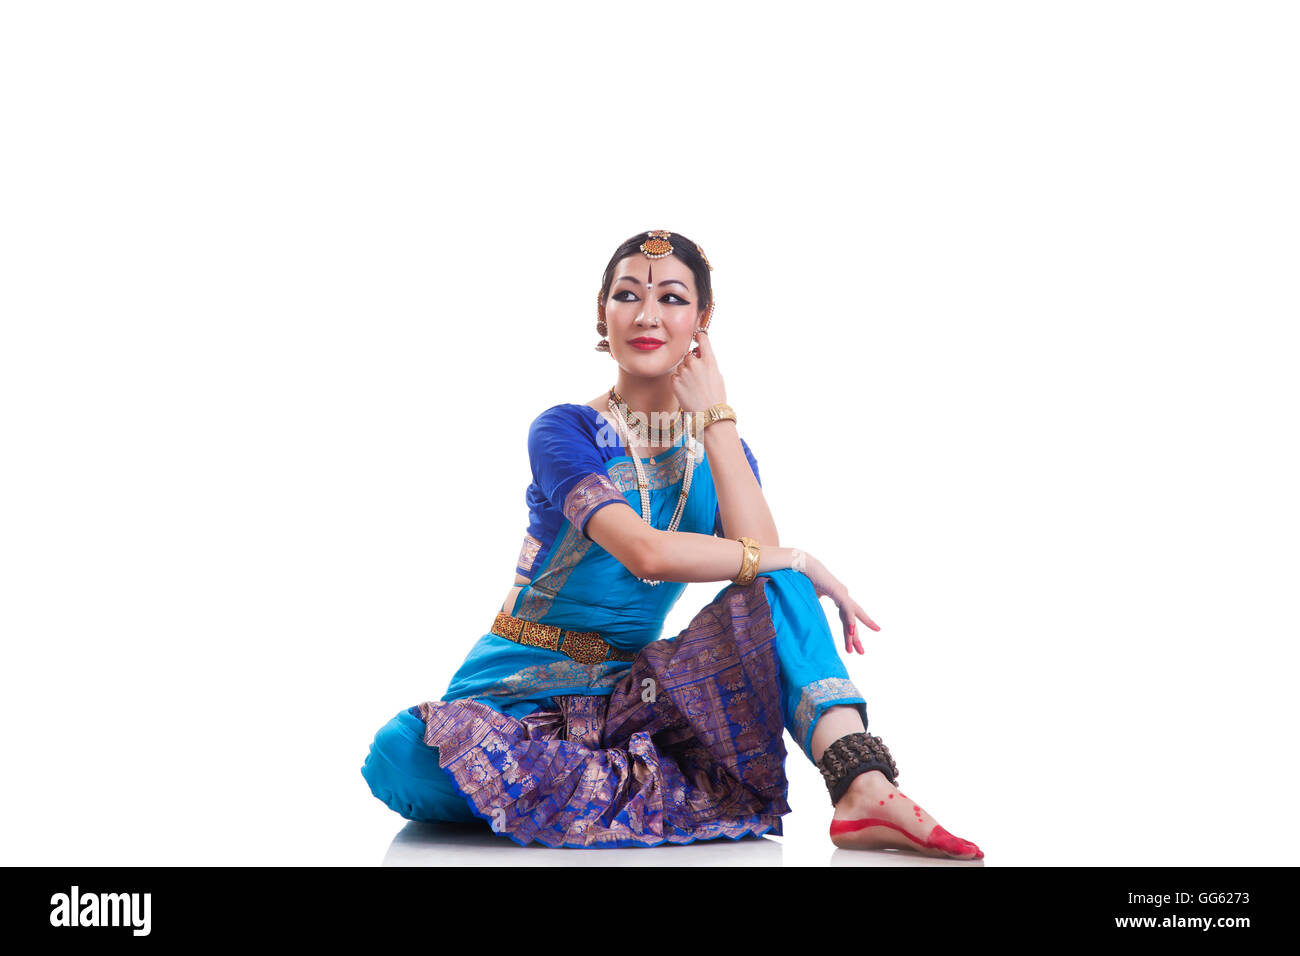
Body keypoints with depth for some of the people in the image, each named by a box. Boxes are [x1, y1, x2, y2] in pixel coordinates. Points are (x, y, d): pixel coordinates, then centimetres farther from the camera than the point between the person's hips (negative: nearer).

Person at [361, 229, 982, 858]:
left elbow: (761, 560, -15)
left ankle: (864, 790, -34)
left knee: (779, 587, -18)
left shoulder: (719, 450, 9)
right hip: (522, 689, -3)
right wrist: (800, 560, -18)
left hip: (630, 690, 3)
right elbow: (647, 553, -26)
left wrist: (713, 415, -10)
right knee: (401, 758, -36)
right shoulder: (565, 432, -7)